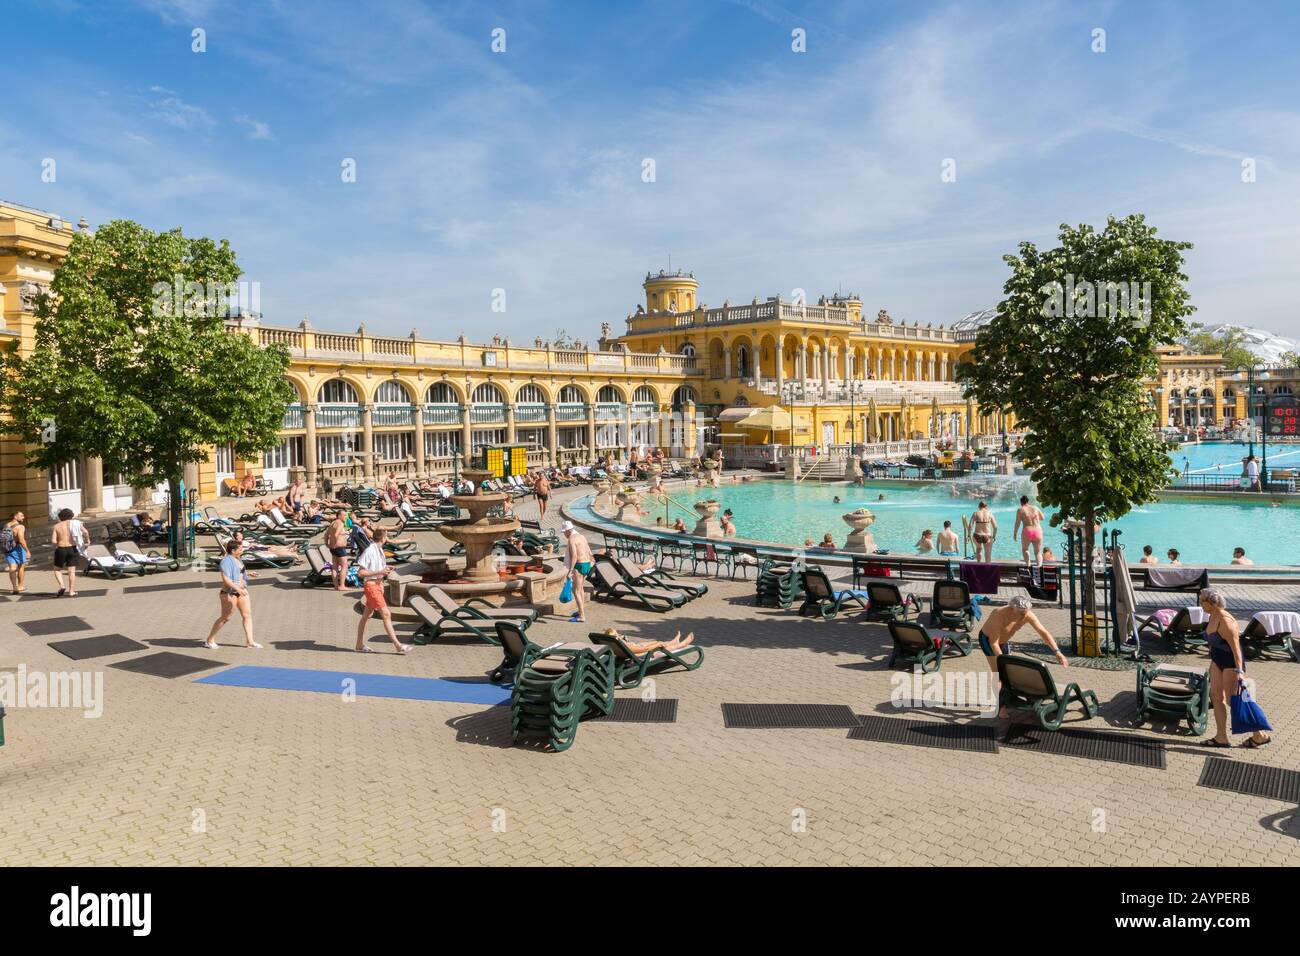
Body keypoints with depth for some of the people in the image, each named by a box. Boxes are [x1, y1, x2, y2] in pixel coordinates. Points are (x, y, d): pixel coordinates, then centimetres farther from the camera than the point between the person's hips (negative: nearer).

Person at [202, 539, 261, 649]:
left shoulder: (237, 559, 11)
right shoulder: (227, 561, -18)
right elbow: (225, 578, -26)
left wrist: (248, 573, 14)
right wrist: (237, 588, -32)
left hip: (241, 591, 9)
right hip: (229, 593, -9)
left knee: (247, 615, 4)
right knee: (225, 618, 1)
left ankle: (249, 641, 8)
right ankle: (210, 640, 17)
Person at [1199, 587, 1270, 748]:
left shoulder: (1225, 621, -25)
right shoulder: (1212, 617, 3)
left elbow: (1236, 647, -28)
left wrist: (1239, 671, -31)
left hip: (1231, 663, -9)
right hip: (1217, 661, 9)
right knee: (1215, 695, 5)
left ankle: (1259, 735, 12)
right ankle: (1221, 738, 10)